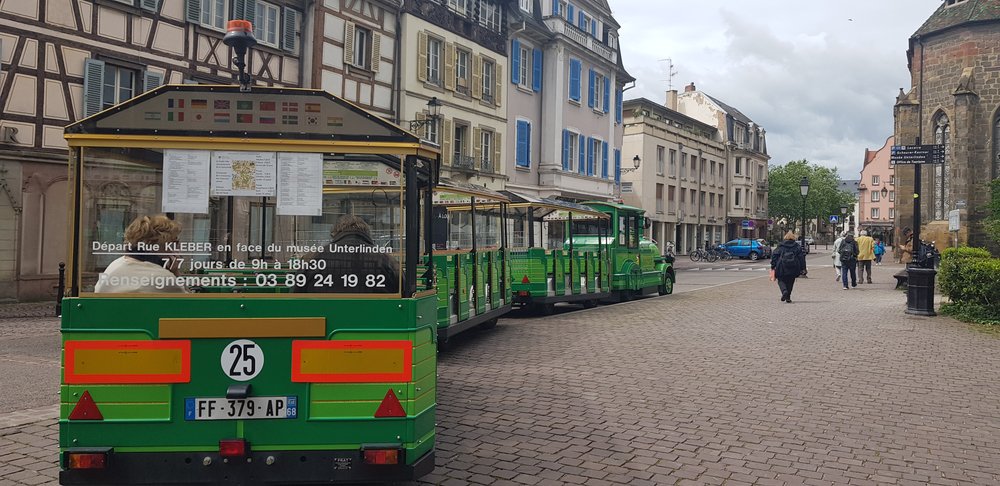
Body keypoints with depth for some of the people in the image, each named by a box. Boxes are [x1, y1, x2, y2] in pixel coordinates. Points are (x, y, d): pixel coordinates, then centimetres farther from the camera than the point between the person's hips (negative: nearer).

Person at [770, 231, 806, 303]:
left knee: (781, 280, 9)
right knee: (790, 282, 14)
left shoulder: (781, 246, 4)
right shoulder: (797, 246, 7)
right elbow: (802, 257, 3)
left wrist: (773, 266, 5)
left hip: (782, 267, -2)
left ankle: (784, 291, -20)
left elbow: (774, 255, 0)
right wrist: (803, 268, 4)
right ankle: (788, 297, 12)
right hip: (793, 268, 2)